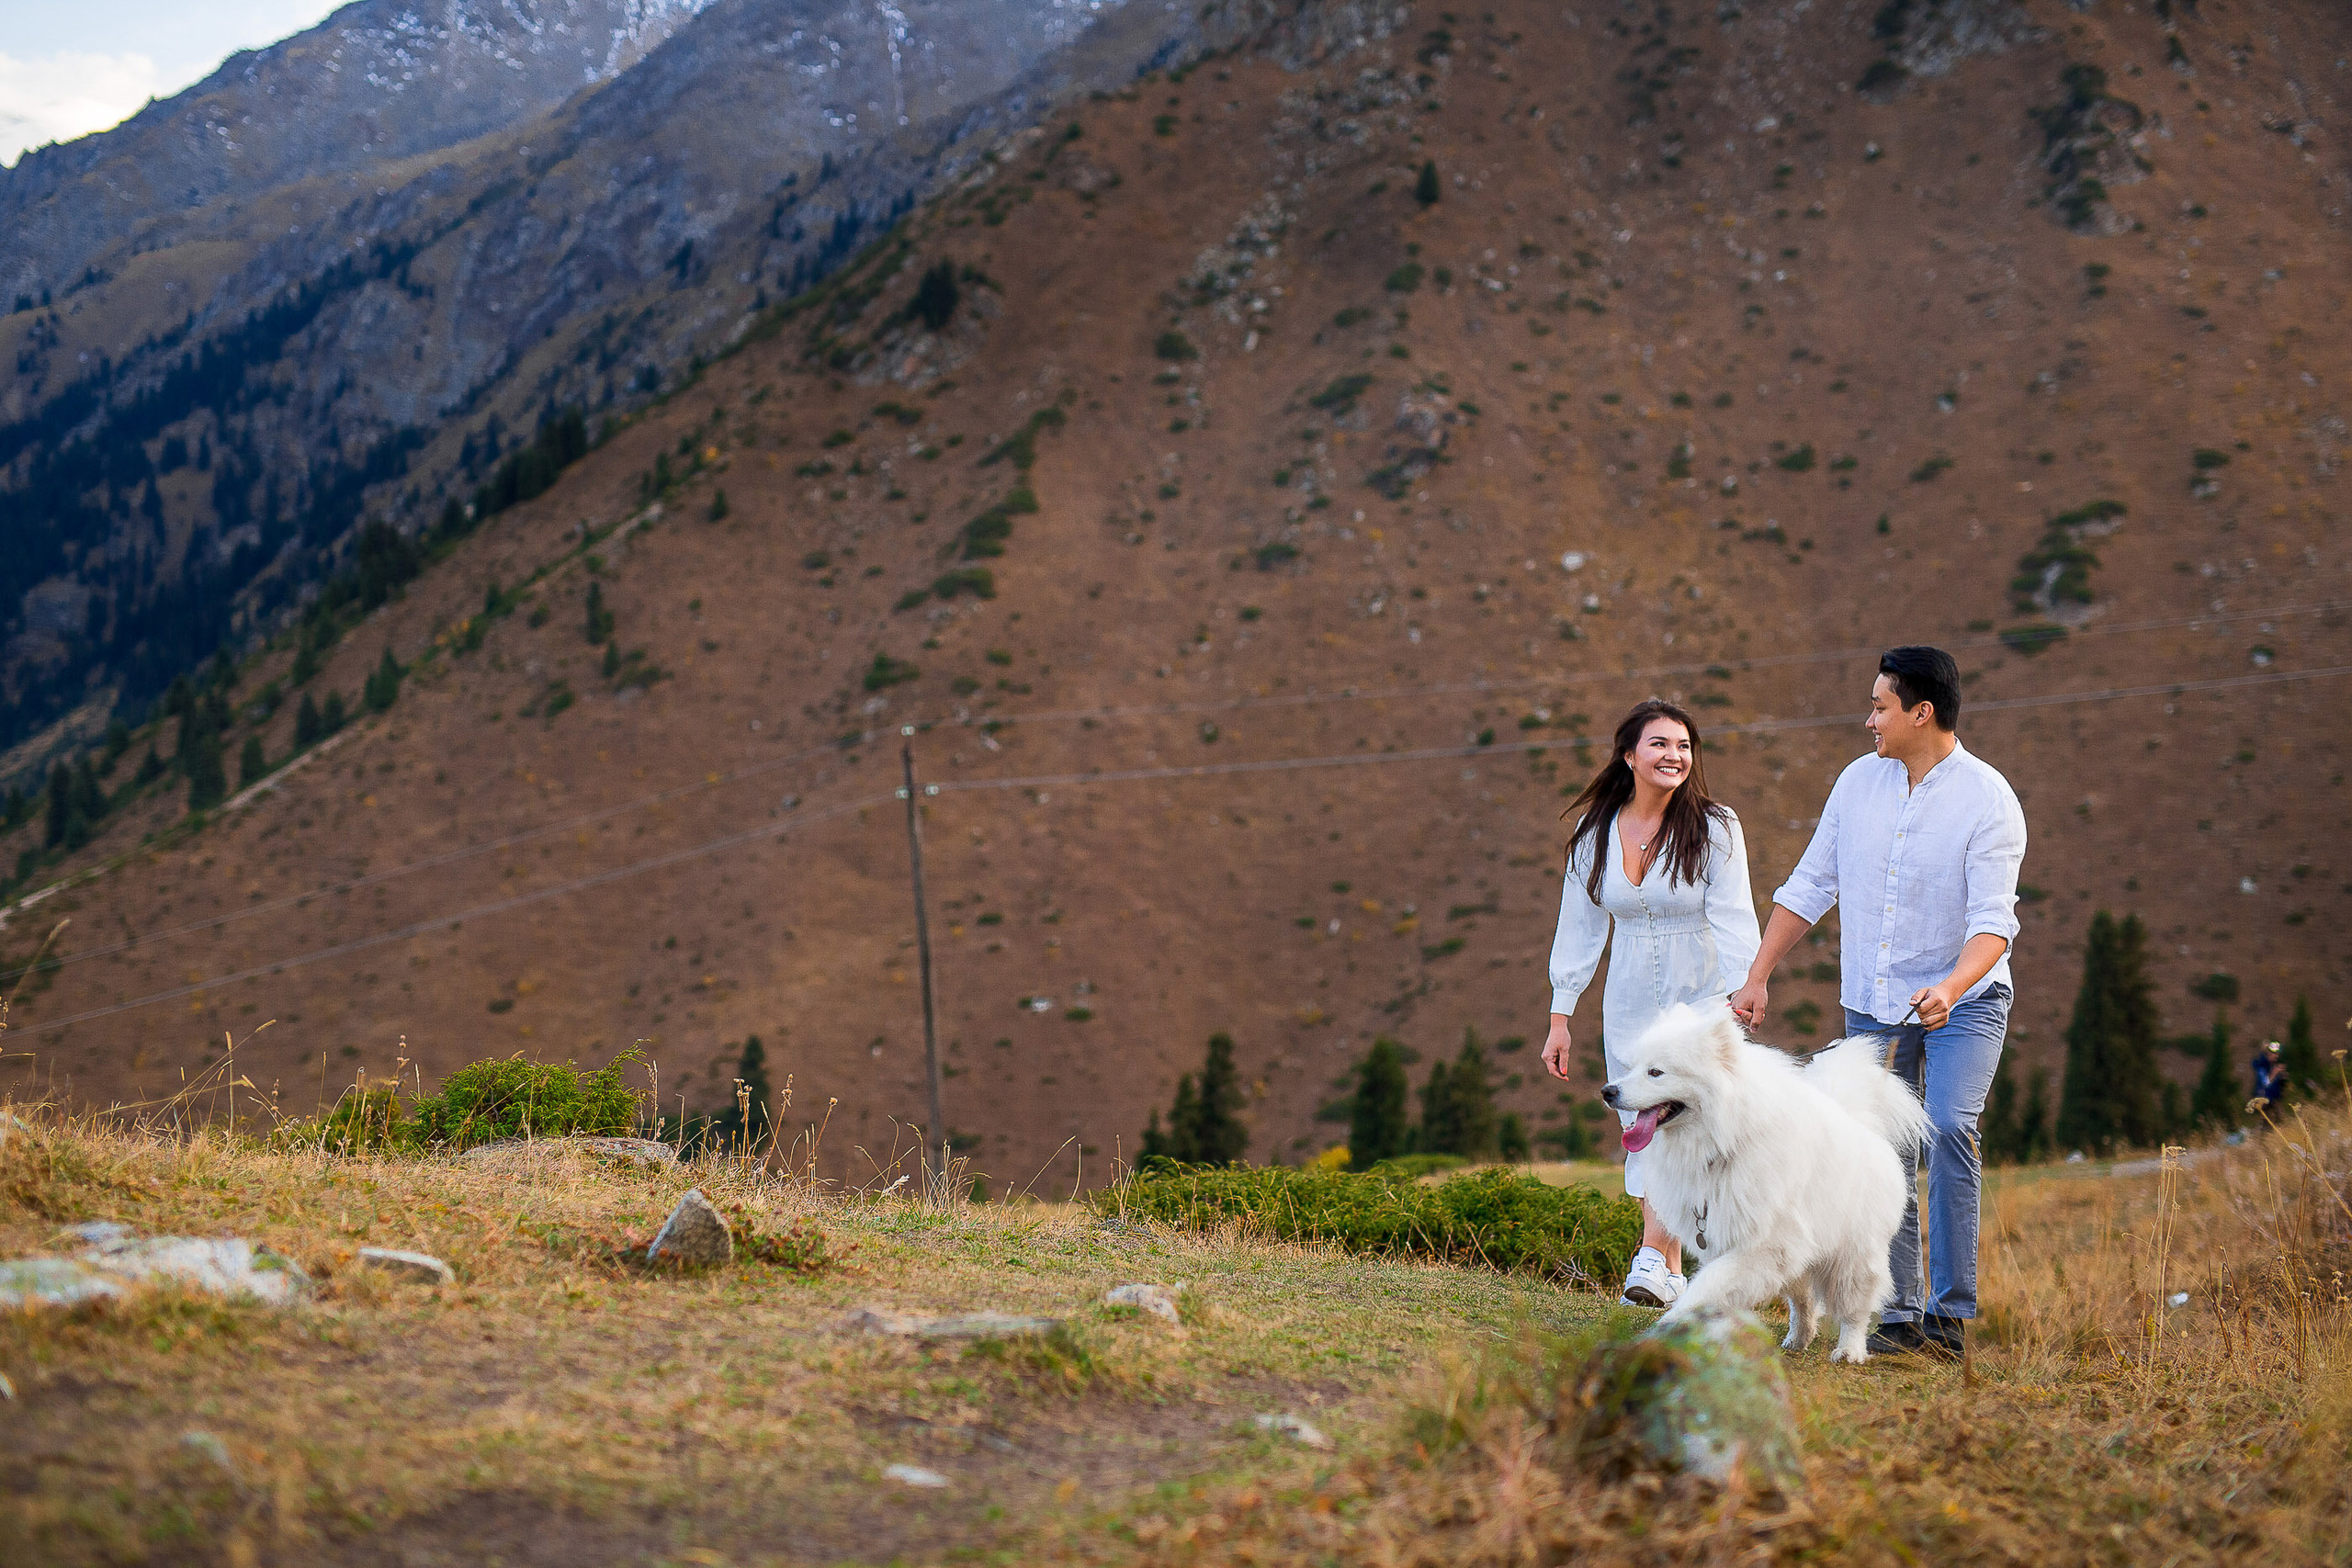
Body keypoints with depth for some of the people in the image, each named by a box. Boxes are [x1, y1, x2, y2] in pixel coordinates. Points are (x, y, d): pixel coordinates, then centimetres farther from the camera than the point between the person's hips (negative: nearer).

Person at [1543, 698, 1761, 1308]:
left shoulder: (1715, 828, -6)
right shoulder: (1595, 834, 5)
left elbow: (1732, 922, -10)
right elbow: (1579, 928, 10)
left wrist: (1731, 1005, -20)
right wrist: (1560, 1018, 7)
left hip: (1700, 999, -4)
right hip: (1630, 1004, 4)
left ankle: (1653, 1258, -22)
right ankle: (1673, 1275, 10)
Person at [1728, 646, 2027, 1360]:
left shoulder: (1987, 799, -14)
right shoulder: (1860, 780, 1)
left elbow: (1993, 920, -22)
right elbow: (1809, 886, 7)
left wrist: (1949, 988, -40)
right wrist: (1757, 976, 2)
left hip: (1964, 1000, -5)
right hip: (1873, 1005, 5)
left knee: (1948, 1127, -23)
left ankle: (1952, 1313, -17)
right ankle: (1899, 1316, 9)